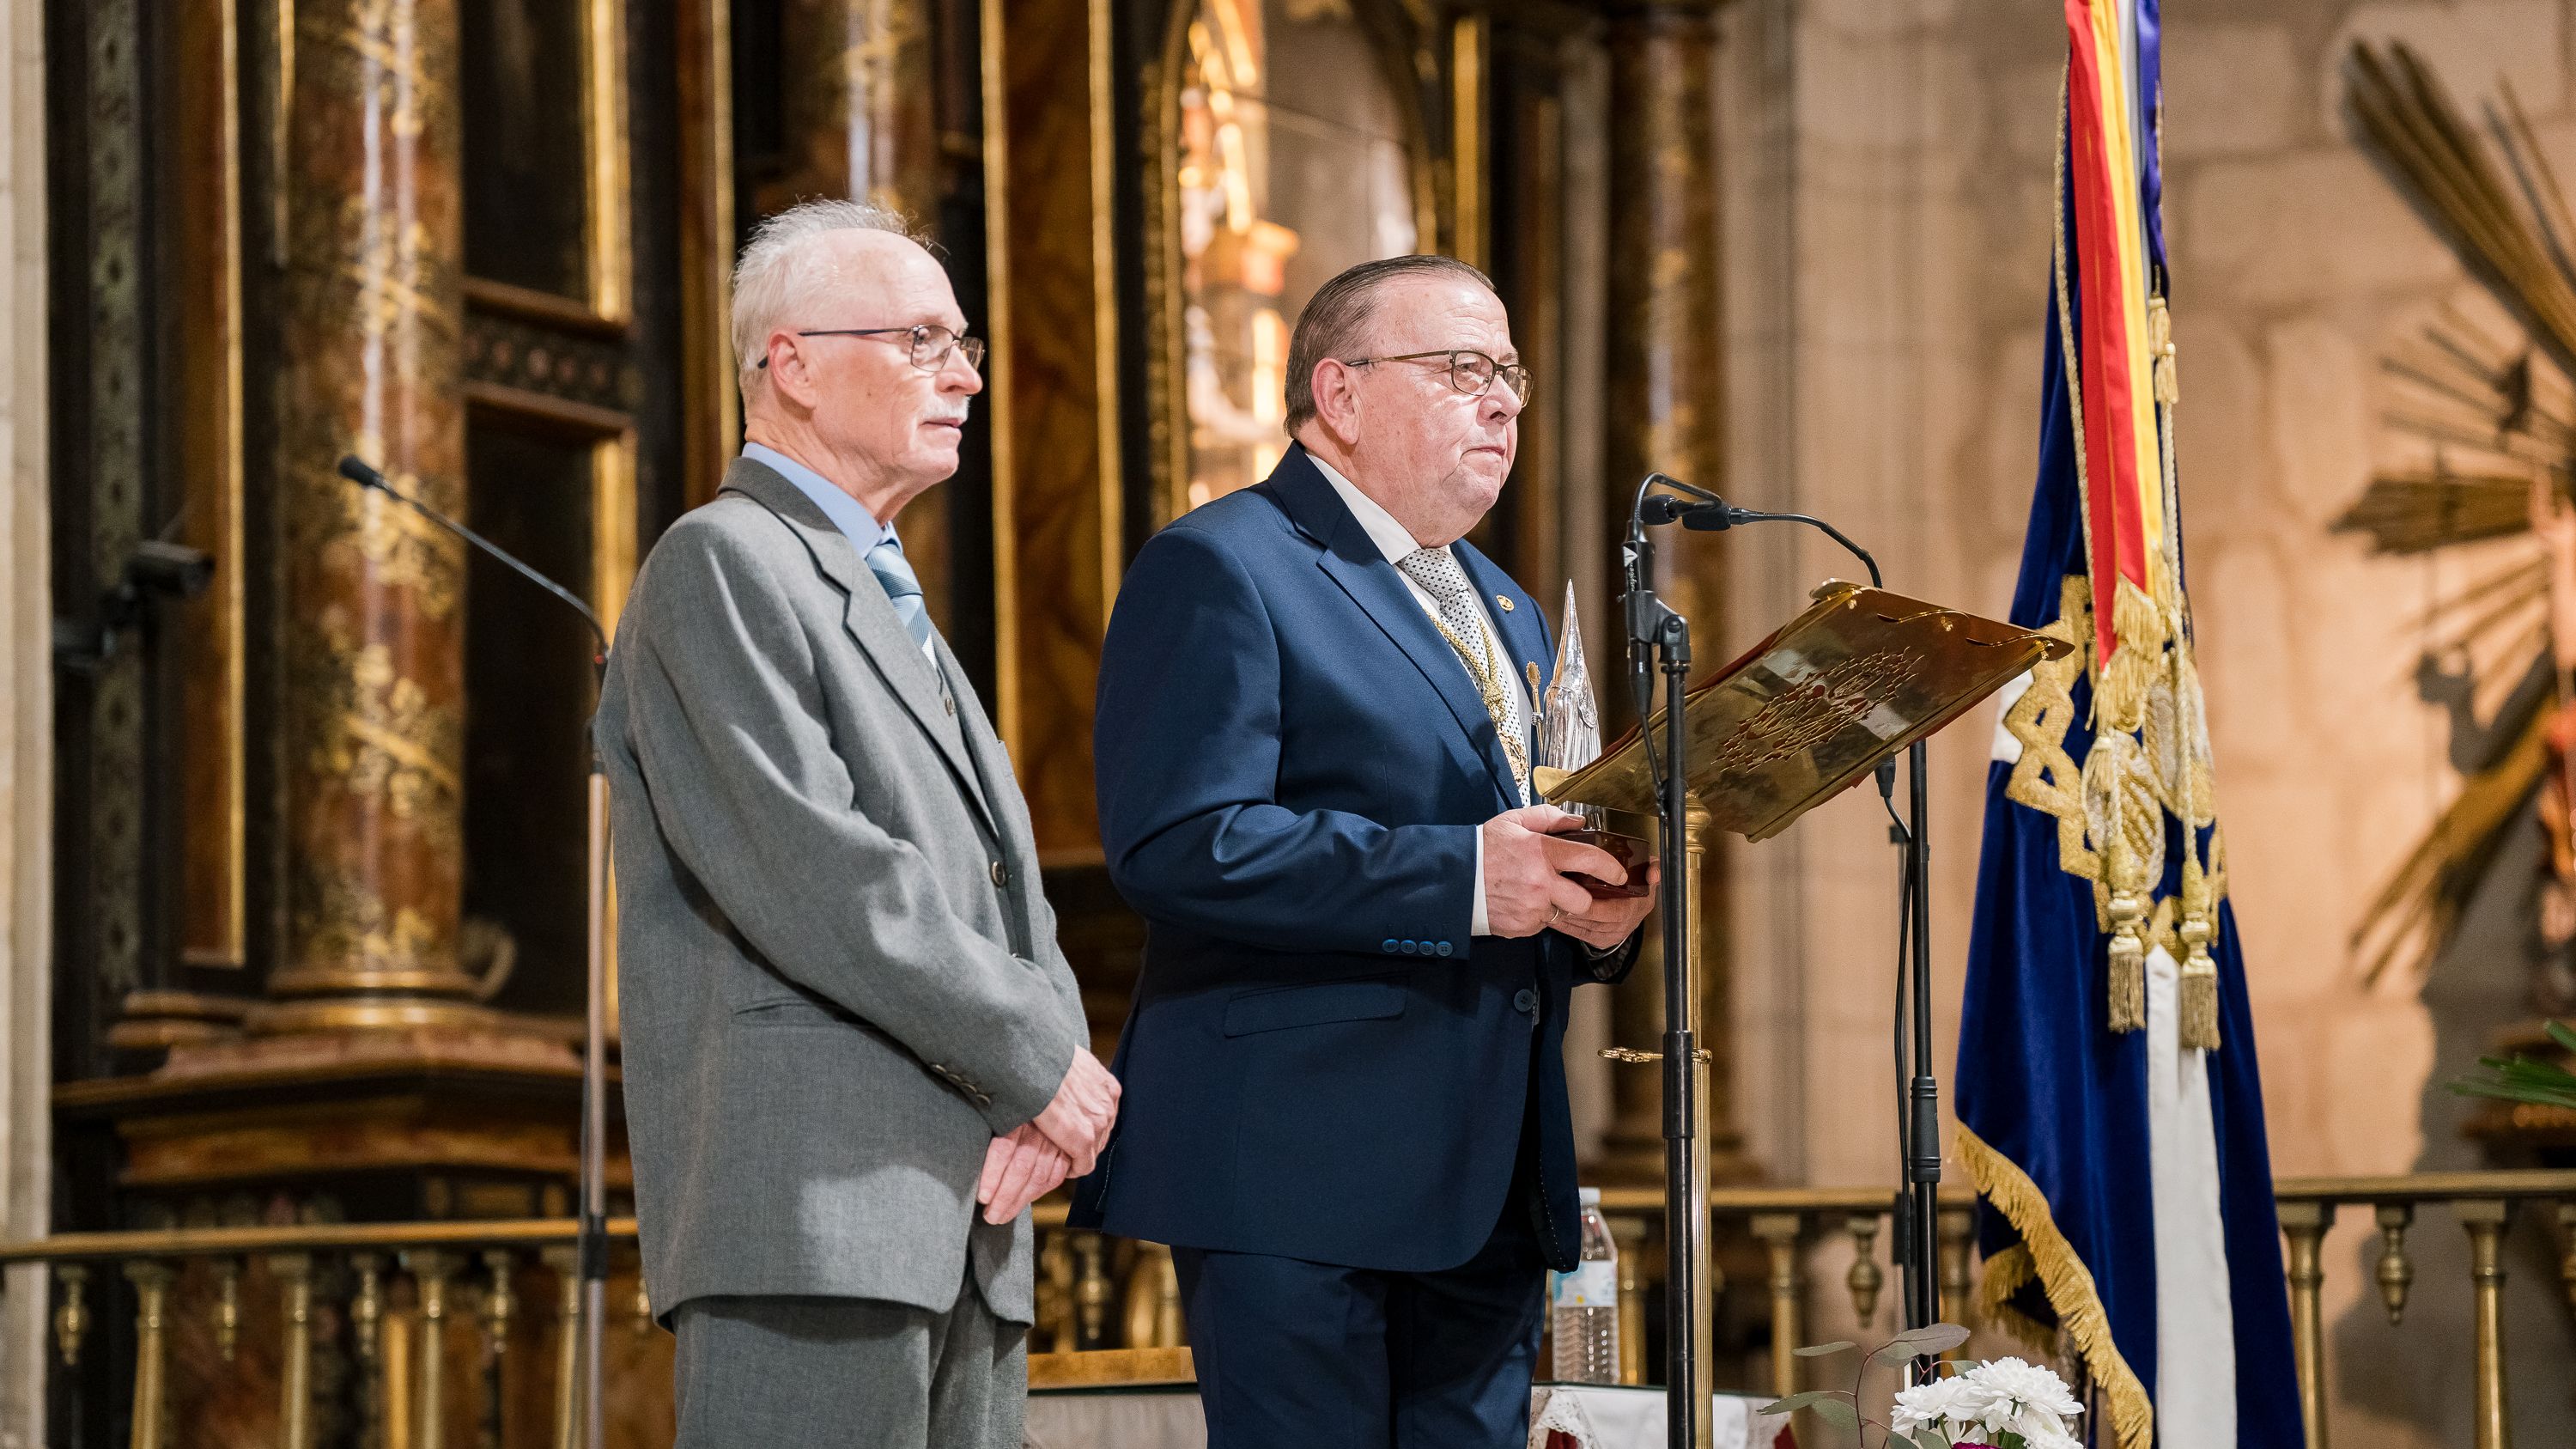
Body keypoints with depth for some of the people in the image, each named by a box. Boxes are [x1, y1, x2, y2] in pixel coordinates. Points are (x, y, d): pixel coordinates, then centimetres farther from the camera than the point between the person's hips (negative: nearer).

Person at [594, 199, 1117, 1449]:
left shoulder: (894, 607, 27)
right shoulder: (721, 566, -4)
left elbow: (1002, 896, 20)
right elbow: (803, 868, -16)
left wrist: (1040, 1107, 0)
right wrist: (1037, 1058, -10)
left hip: (955, 1230, 9)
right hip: (807, 1211, -9)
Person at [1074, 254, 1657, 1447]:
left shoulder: (1501, 610, 24)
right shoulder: (1218, 569, -6)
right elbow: (1175, 845, -18)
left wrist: (1593, 916, 4)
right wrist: (1458, 878, -22)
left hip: (1489, 1181, 8)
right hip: (1299, 1167, -8)